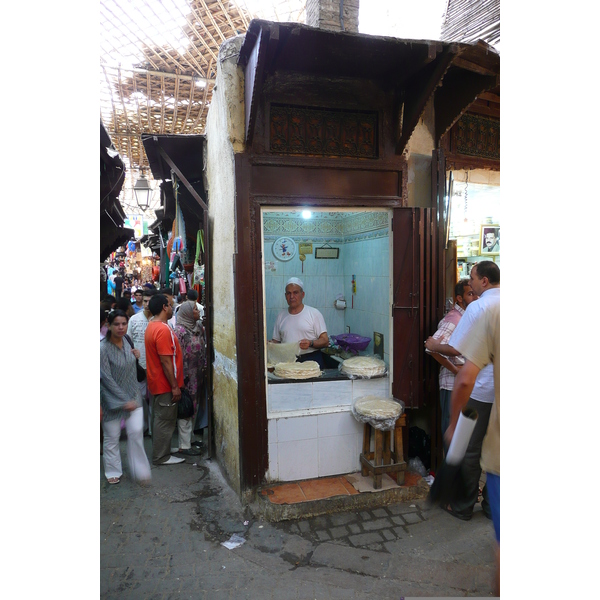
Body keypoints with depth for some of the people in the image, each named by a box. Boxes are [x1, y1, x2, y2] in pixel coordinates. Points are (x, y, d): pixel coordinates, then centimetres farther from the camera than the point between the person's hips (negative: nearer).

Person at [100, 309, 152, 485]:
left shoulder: (125, 342, 1)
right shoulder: (103, 348, -18)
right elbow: (107, 378, -19)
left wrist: (134, 356, -2)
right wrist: (124, 401, -19)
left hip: (132, 396, 4)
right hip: (113, 399, -4)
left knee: (136, 432, -3)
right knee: (112, 437, 9)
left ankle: (140, 471, 11)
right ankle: (113, 472, 30)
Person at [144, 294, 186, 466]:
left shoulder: (151, 326, 9)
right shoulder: (163, 329, -23)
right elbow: (166, 362, -24)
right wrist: (175, 386, -19)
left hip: (157, 382, 10)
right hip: (165, 384, -10)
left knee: (159, 418, 19)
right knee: (165, 420, 1)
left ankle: (160, 451, 31)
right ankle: (161, 456, 12)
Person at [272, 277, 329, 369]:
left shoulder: (314, 313, 4)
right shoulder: (281, 316, 15)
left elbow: (325, 341, 1)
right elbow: (276, 341, 20)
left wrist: (311, 343, -18)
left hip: (312, 361, -2)